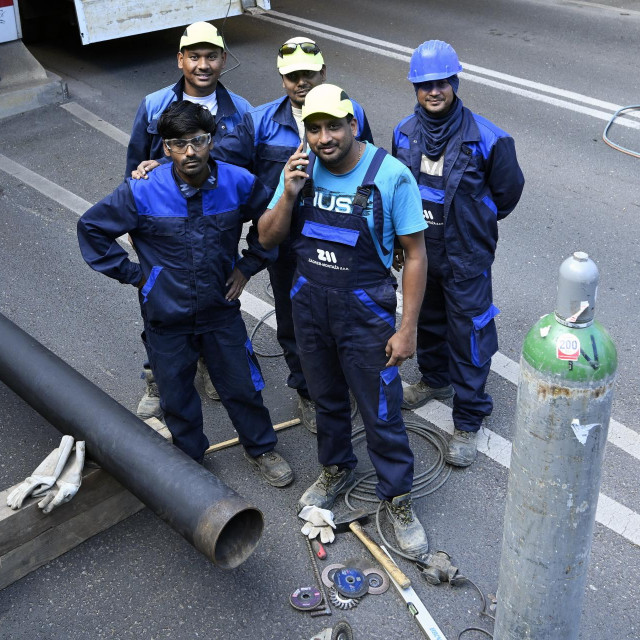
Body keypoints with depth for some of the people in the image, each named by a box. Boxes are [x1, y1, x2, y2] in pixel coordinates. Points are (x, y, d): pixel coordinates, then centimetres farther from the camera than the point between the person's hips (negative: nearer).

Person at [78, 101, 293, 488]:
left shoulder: (239, 183, -13)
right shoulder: (142, 192, -18)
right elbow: (92, 228, -6)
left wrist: (249, 265, 0)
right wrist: (133, 275, -7)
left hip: (221, 310, 1)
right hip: (167, 315, -1)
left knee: (242, 385, 15)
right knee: (177, 396, 16)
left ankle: (261, 449, 40)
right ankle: (191, 458, 41)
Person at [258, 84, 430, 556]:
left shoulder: (391, 175, -18)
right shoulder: (301, 169, -5)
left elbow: (415, 256, -13)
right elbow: (268, 239, -2)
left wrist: (408, 328, -15)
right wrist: (289, 194, -20)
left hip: (365, 310, -4)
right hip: (310, 304, 5)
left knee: (382, 412, 5)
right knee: (327, 398, 23)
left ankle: (398, 500, 26)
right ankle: (337, 471, 48)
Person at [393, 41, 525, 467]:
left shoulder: (484, 137, -19)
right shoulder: (405, 133, -3)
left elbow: (508, 190, -4)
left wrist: (476, 223, 8)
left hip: (465, 259, -5)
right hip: (420, 252, 5)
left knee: (469, 337, 2)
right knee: (428, 320, 24)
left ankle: (468, 422, 16)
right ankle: (436, 379, 51)